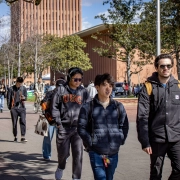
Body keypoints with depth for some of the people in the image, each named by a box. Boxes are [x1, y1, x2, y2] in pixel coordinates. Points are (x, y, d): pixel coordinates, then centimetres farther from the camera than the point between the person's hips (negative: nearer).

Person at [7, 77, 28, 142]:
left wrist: (24, 98, -17)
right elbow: (8, 99, 4)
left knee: (23, 121, -11)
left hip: (22, 107, 1)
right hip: (14, 108, -1)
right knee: (14, 123, 5)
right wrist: (9, 107, -3)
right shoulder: (11, 89, 1)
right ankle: (15, 137, 16)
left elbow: (26, 97, 7)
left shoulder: (24, 88, 7)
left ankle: (23, 137, -11)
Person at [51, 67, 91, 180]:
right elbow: (55, 107, 2)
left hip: (78, 127, 0)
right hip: (64, 127, 0)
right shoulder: (61, 90, 1)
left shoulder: (84, 92, 4)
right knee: (63, 152, 11)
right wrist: (58, 122, -4)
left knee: (78, 154, -1)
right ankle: (61, 168, 42)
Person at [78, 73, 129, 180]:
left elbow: (124, 126, 14)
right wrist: (91, 143, -7)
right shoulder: (88, 107, -2)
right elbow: (81, 128, 0)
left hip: (113, 152, 4)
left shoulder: (118, 106, 7)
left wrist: (120, 141, 3)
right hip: (96, 152, -3)